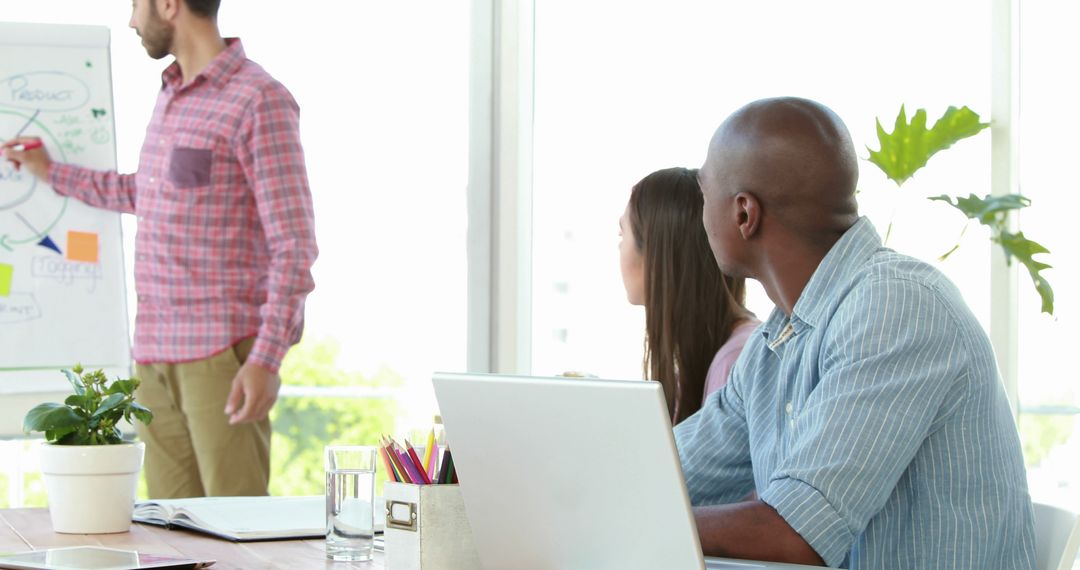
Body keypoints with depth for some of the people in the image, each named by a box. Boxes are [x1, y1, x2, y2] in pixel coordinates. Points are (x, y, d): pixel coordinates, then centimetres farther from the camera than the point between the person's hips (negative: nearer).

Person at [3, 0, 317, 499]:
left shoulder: (260, 101, -11)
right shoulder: (171, 95, 16)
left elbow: (294, 246, -14)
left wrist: (267, 360, -21)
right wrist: (53, 173, 38)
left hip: (223, 354, -8)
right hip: (155, 352, 8)